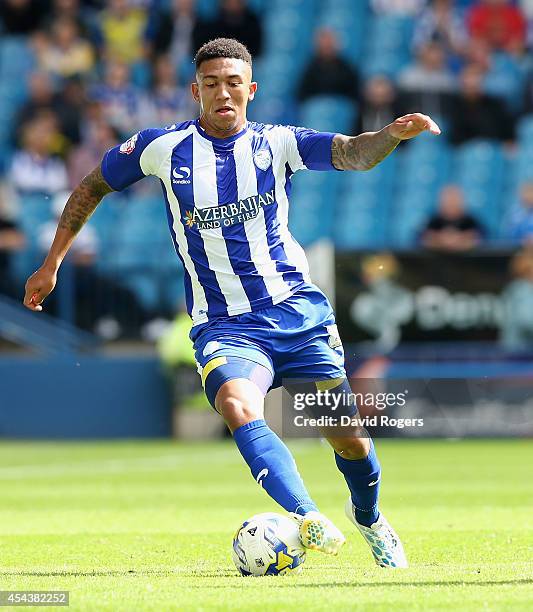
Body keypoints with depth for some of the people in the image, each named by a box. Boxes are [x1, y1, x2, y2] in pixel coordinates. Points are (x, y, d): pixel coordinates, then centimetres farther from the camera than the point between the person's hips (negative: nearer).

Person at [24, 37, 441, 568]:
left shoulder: (275, 143, 2)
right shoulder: (163, 148, 2)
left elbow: (356, 154, -12)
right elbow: (92, 187, 16)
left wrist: (394, 133, -34)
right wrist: (51, 264, 13)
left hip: (297, 310, 1)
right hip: (224, 325, -1)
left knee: (348, 437, 0)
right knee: (237, 406, -33)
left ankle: (368, 517, 33)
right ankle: (310, 522, -48)